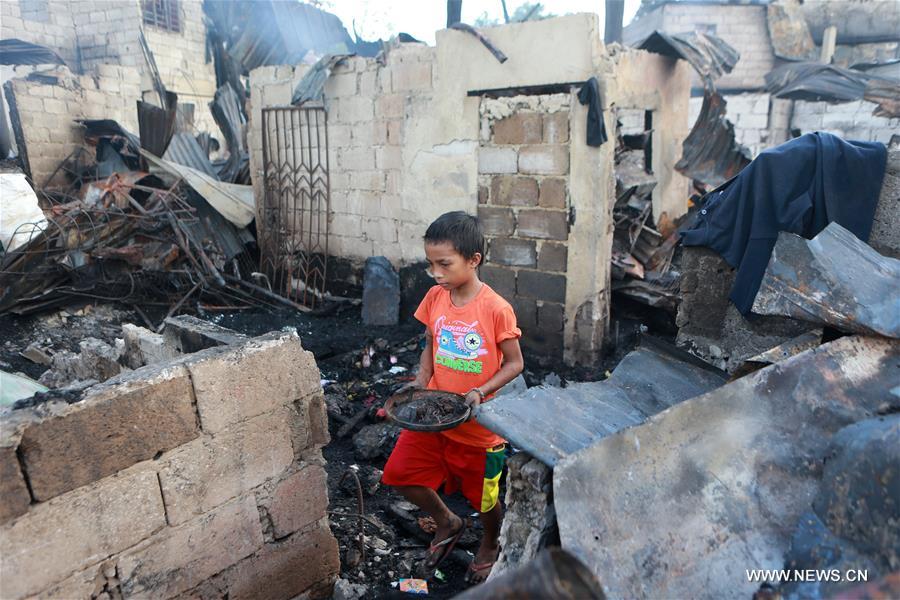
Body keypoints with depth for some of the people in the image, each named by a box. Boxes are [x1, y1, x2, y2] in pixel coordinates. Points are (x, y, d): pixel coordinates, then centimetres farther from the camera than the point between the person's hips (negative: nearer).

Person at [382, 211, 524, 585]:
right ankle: (447, 524, 33)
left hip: (479, 424, -4)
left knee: (483, 497, 14)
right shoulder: (434, 298, -5)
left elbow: (514, 363, -11)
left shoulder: (496, 309, -20)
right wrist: (421, 381, -8)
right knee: (400, 474, 5)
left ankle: (490, 546, 48)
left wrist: (480, 392, -24)